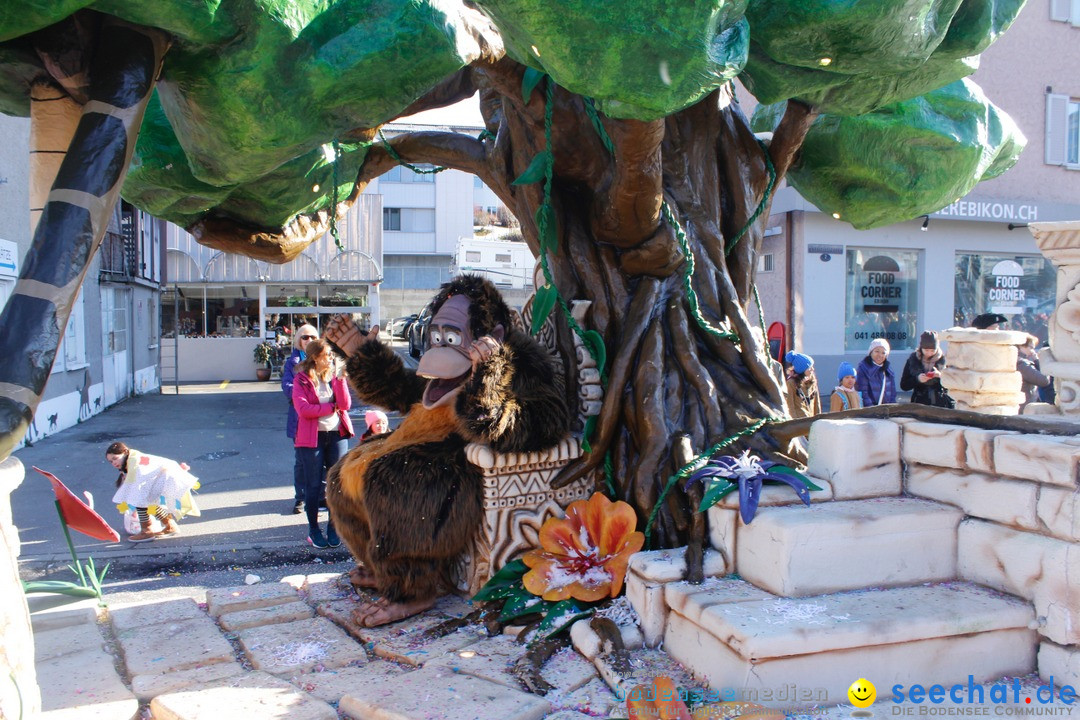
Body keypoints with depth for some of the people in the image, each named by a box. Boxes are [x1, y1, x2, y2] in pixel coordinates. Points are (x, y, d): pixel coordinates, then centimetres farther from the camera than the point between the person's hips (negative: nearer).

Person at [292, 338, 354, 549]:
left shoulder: (336, 376, 8)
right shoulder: (302, 379, -1)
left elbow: (345, 405, -4)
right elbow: (303, 408, -14)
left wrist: (340, 379, -12)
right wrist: (331, 408, -9)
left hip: (337, 435, 3)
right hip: (312, 437, -3)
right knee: (313, 485, 3)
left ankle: (333, 527, 16)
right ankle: (313, 529, 15)